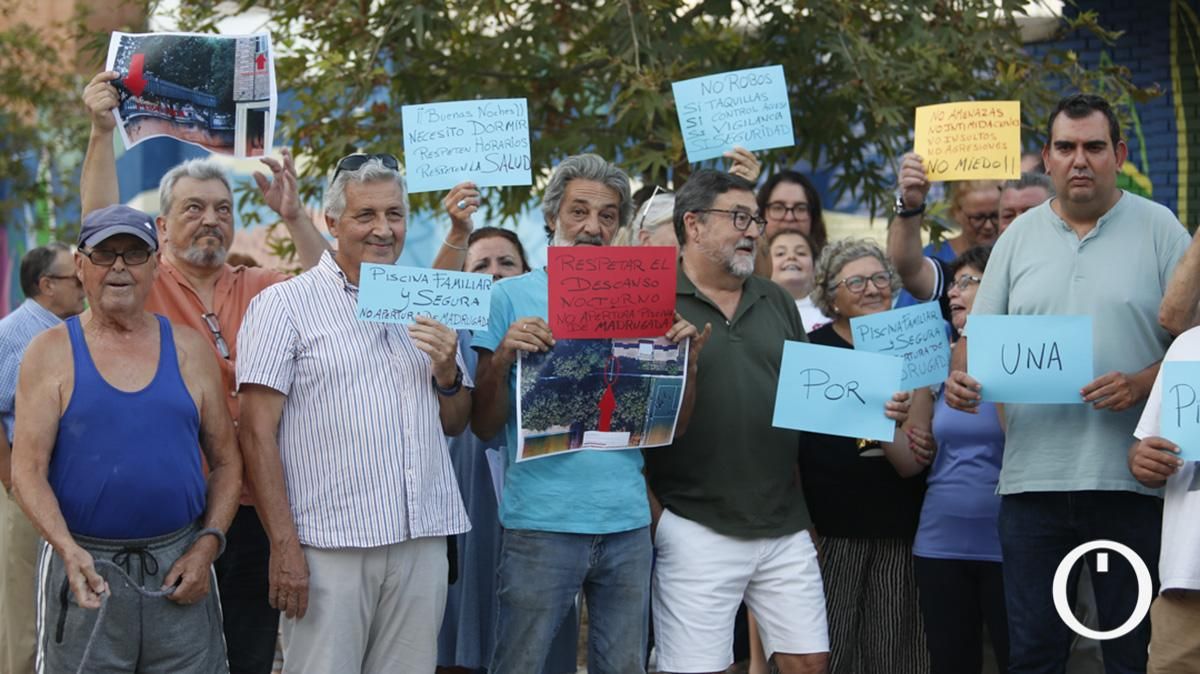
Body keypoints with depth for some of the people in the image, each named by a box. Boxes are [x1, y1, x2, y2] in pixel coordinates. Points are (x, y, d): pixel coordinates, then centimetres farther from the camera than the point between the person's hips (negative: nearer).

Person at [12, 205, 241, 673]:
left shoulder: (188, 348, 8)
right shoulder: (51, 353, 2)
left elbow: (226, 461, 11)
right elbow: (28, 471, -5)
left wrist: (207, 543, -3)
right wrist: (68, 549, -20)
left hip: (179, 566, 2)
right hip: (86, 568, -2)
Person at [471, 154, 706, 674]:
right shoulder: (511, 298, 0)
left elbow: (672, 429, 10)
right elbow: (484, 427, -1)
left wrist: (689, 360, -6)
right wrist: (502, 358, -18)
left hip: (628, 521, 3)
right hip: (541, 521, -3)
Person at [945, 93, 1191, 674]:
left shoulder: (1158, 229, 3)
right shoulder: (1020, 237, 13)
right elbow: (977, 333, 14)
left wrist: (1142, 384, -17)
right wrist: (961, 376, -7)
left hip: (1130, 477, -2)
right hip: (1032, 474, 3)